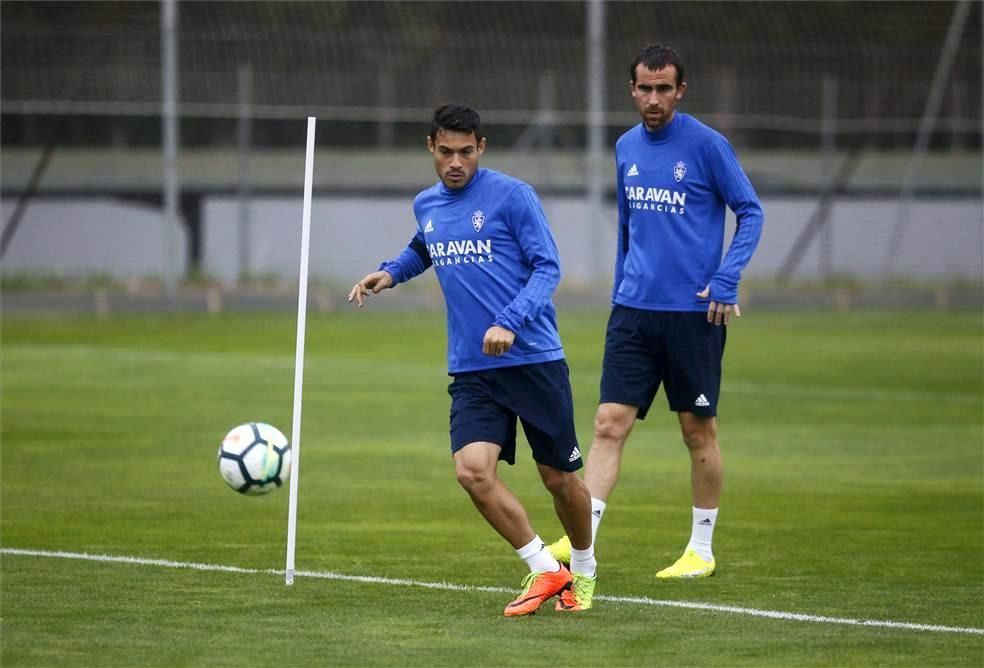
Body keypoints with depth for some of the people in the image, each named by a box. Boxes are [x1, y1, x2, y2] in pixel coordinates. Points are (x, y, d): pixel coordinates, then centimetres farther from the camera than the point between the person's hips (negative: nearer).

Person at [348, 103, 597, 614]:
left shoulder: (511, 196, -7)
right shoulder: (426, 206, 11)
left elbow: (547, 267, -9)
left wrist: (510, 323, -22)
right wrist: (389, 273, 12)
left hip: (534, 358, -4)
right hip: (471, 371, 4)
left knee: (559, 478, 5)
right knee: (472, 469, -17)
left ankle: (583, 571, 33)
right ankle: (544, 570, -3)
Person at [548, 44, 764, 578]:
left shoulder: (706, 145, -7)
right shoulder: (627, 148, 10)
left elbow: (750, 212, -4)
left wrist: (726, 280, -14)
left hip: (693, 313, -4)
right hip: (634, 311, 4)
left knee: (698, 431, 4)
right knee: (610, 423, -5)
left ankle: (701, 550, 16)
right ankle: (581, 539, -10)